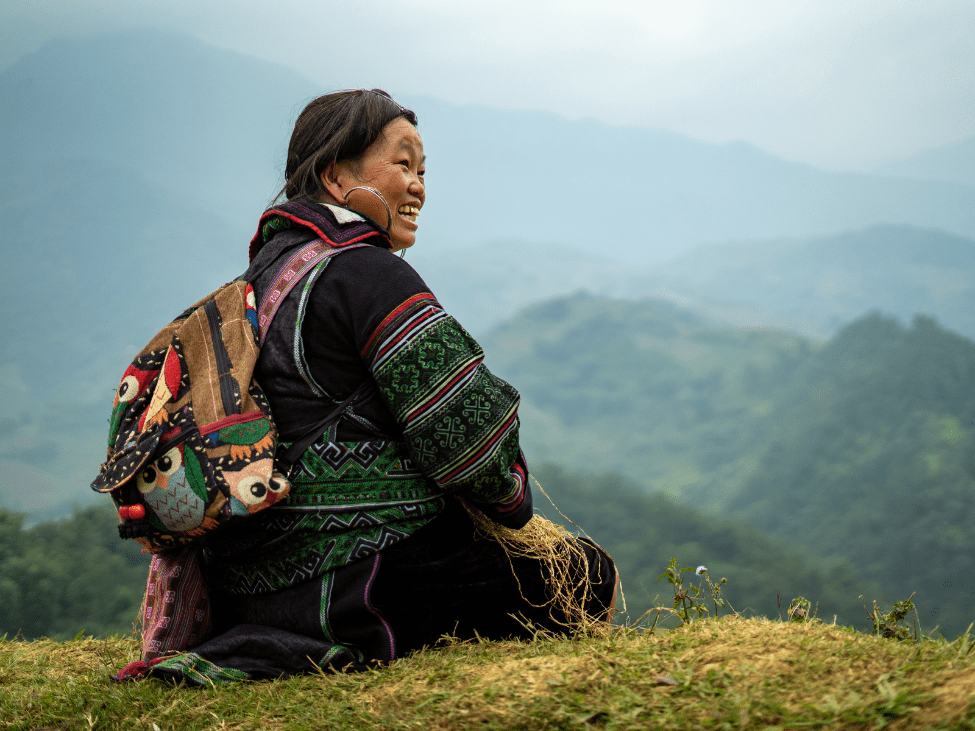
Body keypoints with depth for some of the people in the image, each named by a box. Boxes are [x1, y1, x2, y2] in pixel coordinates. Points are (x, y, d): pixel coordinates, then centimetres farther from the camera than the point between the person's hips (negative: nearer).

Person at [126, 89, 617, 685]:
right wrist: (514, 508, 5)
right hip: (351, 579, -10)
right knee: (586, 577, 3)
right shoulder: (369, 274, -14)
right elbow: (466, 430, -15)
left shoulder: (266, 271, 15)